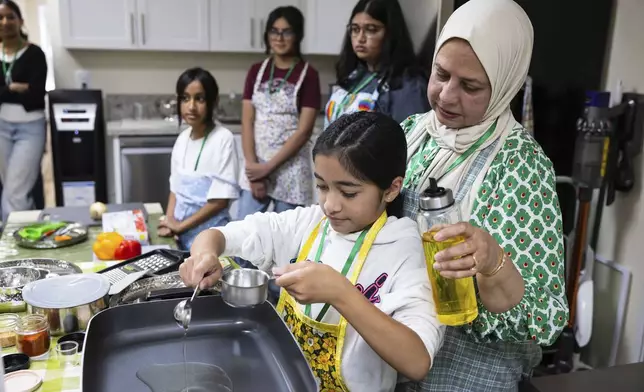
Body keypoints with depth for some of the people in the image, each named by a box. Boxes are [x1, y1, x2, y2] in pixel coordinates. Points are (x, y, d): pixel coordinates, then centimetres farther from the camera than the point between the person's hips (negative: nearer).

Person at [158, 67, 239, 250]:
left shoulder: (223, 139, -16)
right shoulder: (182, 138, 4)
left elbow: (221, 199, -18)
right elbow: (175, 188, 12)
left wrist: (180, 225, -14)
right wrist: (169, 221, -4)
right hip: (183, 235, 6)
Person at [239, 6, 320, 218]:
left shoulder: (308, 75, -5)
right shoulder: (256, 71, 7)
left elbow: (303, 131, -11)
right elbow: (247, 123, 2)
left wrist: (268, 167, -12)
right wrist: (252, 167, -9)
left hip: (290, 168, -3)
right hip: (255, 166, 4)